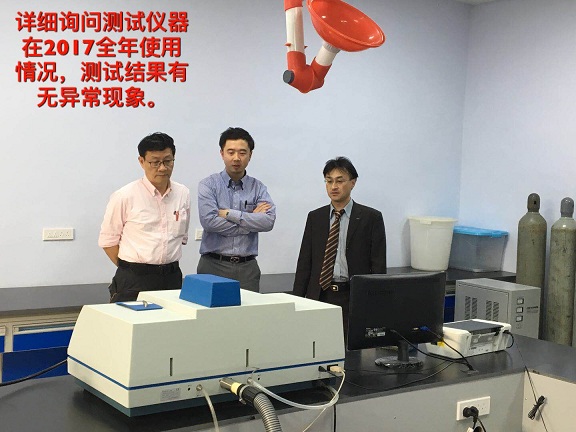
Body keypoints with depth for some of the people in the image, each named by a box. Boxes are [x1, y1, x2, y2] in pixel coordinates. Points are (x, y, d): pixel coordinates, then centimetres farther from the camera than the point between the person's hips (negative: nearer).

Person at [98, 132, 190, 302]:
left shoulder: (183, 194, 8)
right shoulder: (125, 196, -5)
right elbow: (108, 240, 1)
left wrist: (168, 267, 13)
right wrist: (131, 269, 2)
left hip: (172, 277, 4)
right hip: (134, 281, -3)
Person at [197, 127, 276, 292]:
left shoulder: (258, 188, 8)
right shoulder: (208, 185, 1)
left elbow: (269, 221, -9)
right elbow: (209, 221, -14)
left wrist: (229, 214, -12)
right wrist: (250, 220, -8)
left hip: (247, 268, 2)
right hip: (214, 265, -2)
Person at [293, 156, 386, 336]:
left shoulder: (371, 217, 1)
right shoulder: (315, 217, 10)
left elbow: (378, 266, -1)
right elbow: (304, 263, 11)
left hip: (354, 299, -2)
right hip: (319, 296, 3)